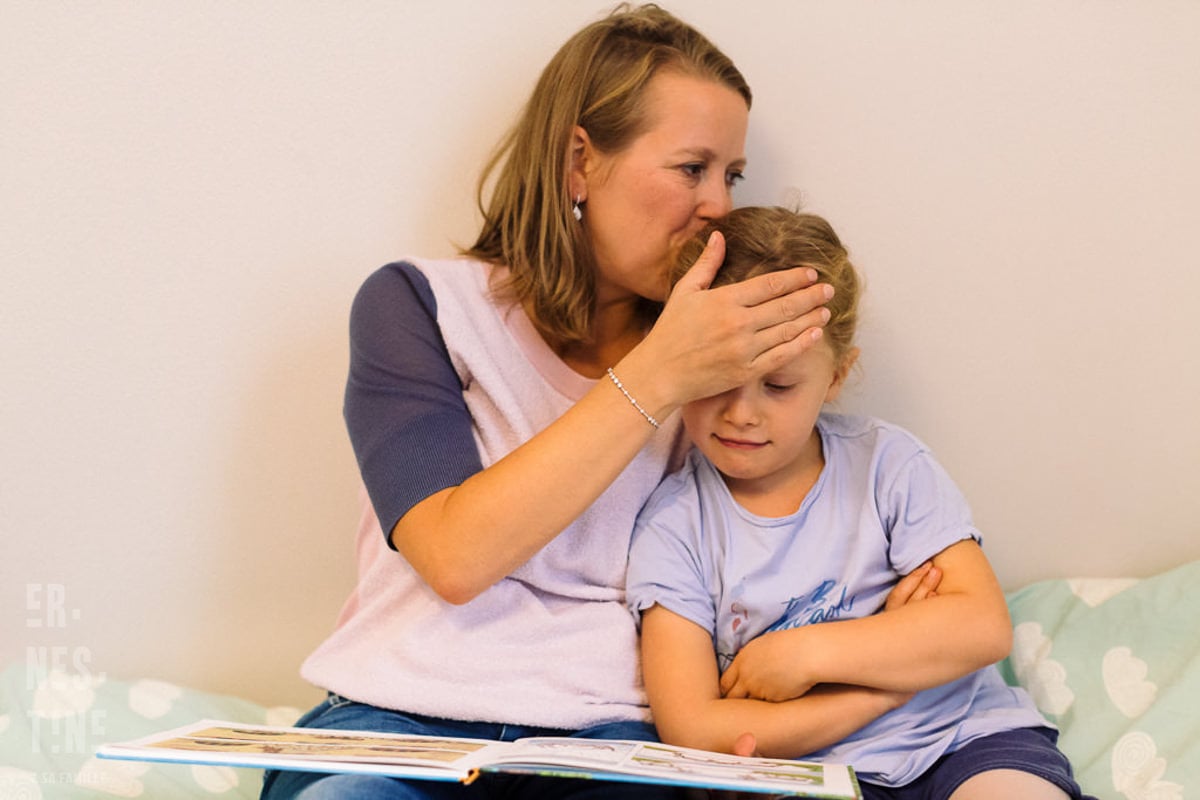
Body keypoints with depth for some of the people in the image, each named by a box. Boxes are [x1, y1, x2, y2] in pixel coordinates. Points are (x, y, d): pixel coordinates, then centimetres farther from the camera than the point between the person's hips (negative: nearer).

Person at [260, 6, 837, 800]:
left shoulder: (715, 352, 11)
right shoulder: (419, 303, 2)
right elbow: (456, 555, -13)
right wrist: (657, 378, -13)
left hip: (605, 735, 3)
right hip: (400, 724, -2)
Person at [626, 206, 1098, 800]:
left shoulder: (886, 463, 4)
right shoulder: (673, 522, -1)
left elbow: (984, 626, -4)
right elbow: (692, 732, -9)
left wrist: (806, 653, -11)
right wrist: (896, 666, -9)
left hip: (964, 736, 1)